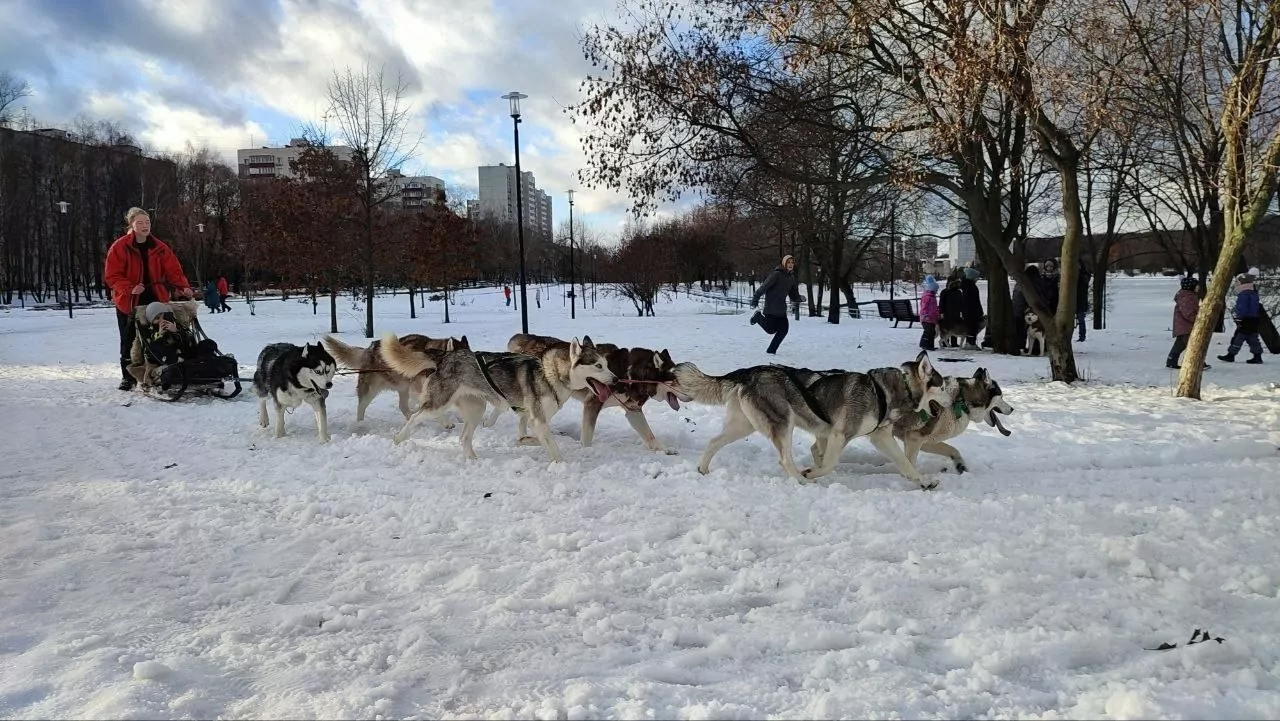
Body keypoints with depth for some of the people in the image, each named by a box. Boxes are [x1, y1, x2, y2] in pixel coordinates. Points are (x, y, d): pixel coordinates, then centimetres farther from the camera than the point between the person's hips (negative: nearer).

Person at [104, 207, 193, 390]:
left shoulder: (159, 247, 3)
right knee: (129, 341, 7)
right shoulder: (120, 247, -5)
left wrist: (183, 287, -17)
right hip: (128, 301, -1)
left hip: (155, 300, 2)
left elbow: (173, 270, 0)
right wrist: (130, 289, -24)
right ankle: (128, 377, 18)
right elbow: (112, 276, -8)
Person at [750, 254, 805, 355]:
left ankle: (771, 350, 14)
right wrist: (755, 299, -16)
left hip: (781, 310, 7)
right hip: (771, 309, -7)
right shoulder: (776, 274, -15)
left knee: (783, 330, 1)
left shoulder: (791, 277, 8)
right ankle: (758, 316, 24)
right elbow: (763, 287, -15)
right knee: (771, 330, -2)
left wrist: (800, 298, -10)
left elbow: (793, 296, 11)